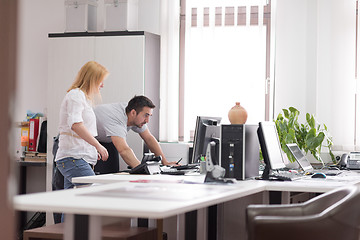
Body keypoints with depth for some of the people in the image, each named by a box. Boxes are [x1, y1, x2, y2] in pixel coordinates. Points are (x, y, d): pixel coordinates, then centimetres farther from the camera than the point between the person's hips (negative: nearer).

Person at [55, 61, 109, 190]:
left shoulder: (83, 97, 25)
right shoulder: (76, 94, -7)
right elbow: (75, 124, -23)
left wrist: (94, 150, 26)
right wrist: (97, 145, -24)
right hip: (74, 158, -10)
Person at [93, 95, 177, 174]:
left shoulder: (136, 118, -19)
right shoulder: (116, 120, -42)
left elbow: (149, 138, -8)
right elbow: (124, 150, -53)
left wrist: (165, 162, -15)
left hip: (106, 141, 7)